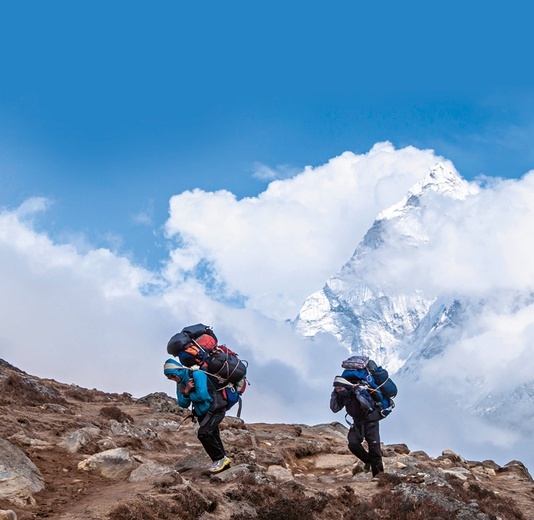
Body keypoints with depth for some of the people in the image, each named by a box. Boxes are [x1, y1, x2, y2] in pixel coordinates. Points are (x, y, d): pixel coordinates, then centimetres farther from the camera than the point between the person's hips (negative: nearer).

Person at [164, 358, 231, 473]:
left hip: (216, 409, -9)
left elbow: (202, 396, -28)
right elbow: (183, 404, 3)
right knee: (213, 438, 11)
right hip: (203, 413, 9)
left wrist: (187, 394, -10)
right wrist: (185, 393, -18)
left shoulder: (197, 374, -20)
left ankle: (221, 458, -10)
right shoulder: (180, 383, 6)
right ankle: (224, 465, 21)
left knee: (203, 433, -22)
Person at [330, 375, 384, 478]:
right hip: (357, 423, 5)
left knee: (374, 447, -8)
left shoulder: (360, 390, -24)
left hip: (370, 421, -5)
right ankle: (368, 460, 7)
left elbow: (367, 405, -37)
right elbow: (334, 409, -9)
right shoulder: (342, 396, -5)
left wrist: (357, 393, -40)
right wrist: (334, 394, -16)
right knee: (353, 444, -17)